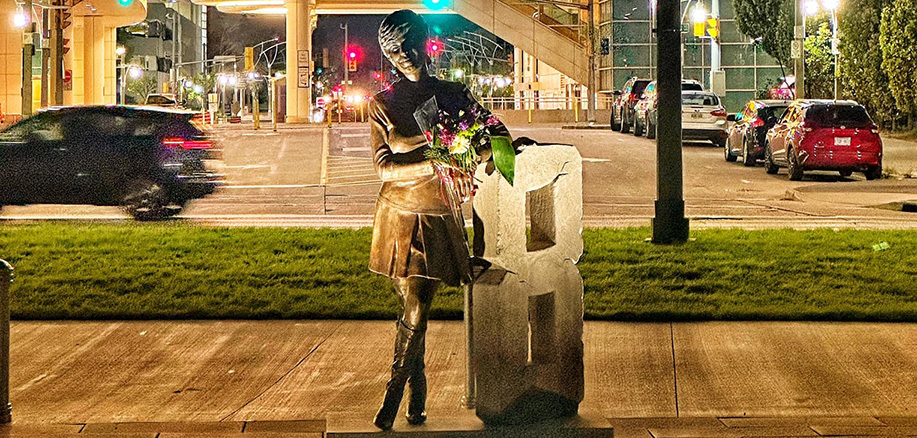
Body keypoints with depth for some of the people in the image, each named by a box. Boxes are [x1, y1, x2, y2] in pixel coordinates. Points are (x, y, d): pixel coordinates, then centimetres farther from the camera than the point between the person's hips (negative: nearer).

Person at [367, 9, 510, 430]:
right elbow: (385, 167, -11)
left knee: (417, 311, -1)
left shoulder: (454, 95, 4)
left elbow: (496, 135, 4)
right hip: (399, 214, -1)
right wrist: (437, 164, -23)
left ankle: (393, 393, 12)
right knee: (413, 309, -2)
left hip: (439, 218, 1)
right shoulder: (382, 103, -2)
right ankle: (417, 387, 16)